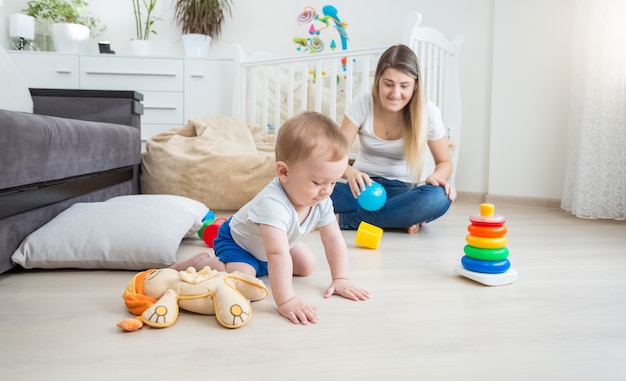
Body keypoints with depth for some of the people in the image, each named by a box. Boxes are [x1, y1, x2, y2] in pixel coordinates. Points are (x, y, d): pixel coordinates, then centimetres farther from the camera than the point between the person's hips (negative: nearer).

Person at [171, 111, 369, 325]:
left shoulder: (321, 201, -20)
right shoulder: (272, 203, -45)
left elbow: (333, 239, -11)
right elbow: (278, 255, -51)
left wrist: (340, 279, -15)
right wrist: (286, 301, -54)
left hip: (267, 248, 8)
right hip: (237, 243, -7)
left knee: (307, 266, 11)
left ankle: (261, 266, 29)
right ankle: (202, 262, -1)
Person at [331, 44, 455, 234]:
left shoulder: (427, 111, -8)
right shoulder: (362, 104, -9)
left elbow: (444, 162, 3)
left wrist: (435, 177, -22)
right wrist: (350, 172, -35)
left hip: (401, 191, 1)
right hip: (363, 186, 0)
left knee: (439, 198, -34)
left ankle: (343, 220, -26)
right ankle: (401, 218, -23)